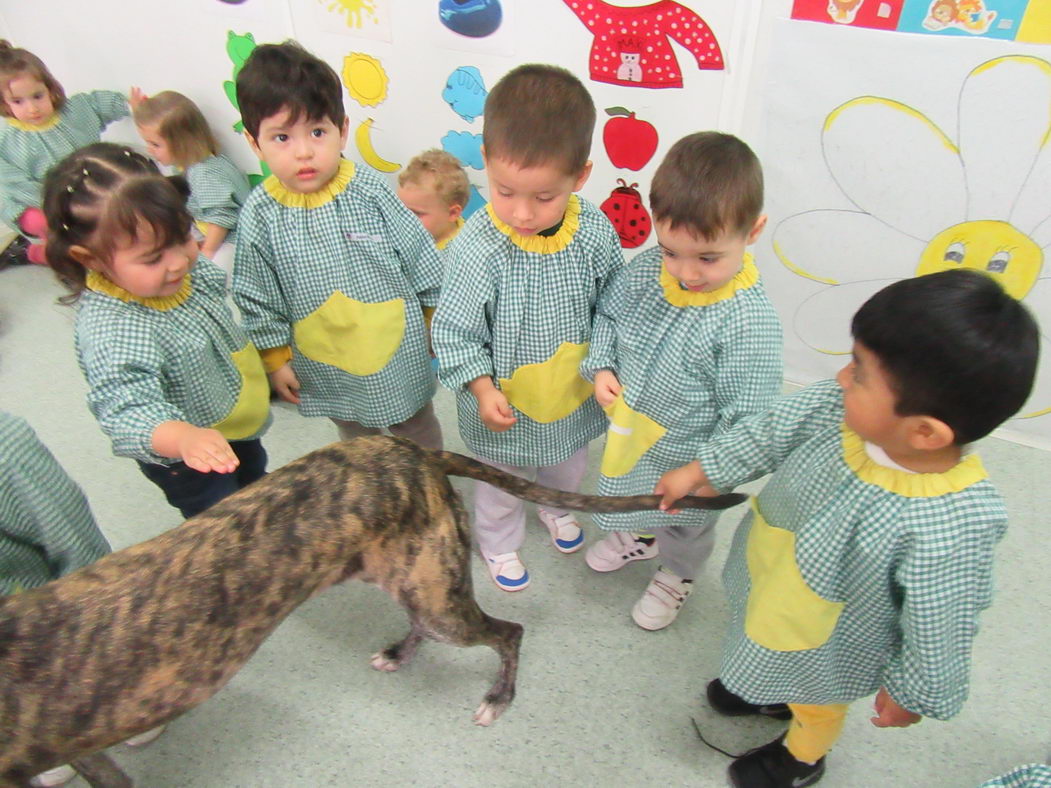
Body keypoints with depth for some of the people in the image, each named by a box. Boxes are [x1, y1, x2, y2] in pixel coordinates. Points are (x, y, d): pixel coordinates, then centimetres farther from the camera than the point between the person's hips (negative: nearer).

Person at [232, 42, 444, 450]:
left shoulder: (369, 193, -17)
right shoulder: (260, 216, -14)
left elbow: (422, 261, -6)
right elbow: (257, 300, -3)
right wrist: (276, 359, 2)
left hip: (399, 352, -1)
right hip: (327, 368, 2)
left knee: (419, 432, 23)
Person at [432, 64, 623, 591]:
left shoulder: (594, 232, -19)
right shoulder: (478, 247, -30)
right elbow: (454, 331, -19)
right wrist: (482, 389, -28)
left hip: (575, 395, 4)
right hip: (506, 407, -3)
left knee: (566, 466, 33)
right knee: (502, 483, 24)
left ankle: (557, 508, 67)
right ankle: (499, 543, 55)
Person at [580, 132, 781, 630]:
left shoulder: (750, 321, -34)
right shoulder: (646, 270, -19)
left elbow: (747, 415, -25)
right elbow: (608, 314, 1)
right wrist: (601, 367, -13)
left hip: (689, 454, -4)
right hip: (631, 431, 5)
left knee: (686, 523, 27)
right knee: (635, 495, 35)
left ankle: (676, 576, 59)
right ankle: (640, 536, 68)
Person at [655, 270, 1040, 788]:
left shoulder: (950, 529, -42)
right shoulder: (836, 406, -30)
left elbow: (939, 629, -25)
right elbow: (770, 433, -11)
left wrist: (911, 693, -8)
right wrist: (699, 471, -1)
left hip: (832, 647, -4)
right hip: (766, 581, 4)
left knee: (816, 700, 30)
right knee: (769, 653, 36)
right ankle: (768, 691, 71)